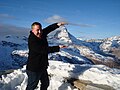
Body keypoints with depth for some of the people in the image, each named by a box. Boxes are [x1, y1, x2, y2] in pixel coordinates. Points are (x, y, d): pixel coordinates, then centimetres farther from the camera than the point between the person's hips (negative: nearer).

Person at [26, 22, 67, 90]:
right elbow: (44, 50, -31)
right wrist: (58, 47, -28)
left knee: (46, 83, 24)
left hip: (43, 67, 9)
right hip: (34, 69, -8)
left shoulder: (41, 35, -2)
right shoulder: (32, 41, -27)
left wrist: (57, 24, -17)